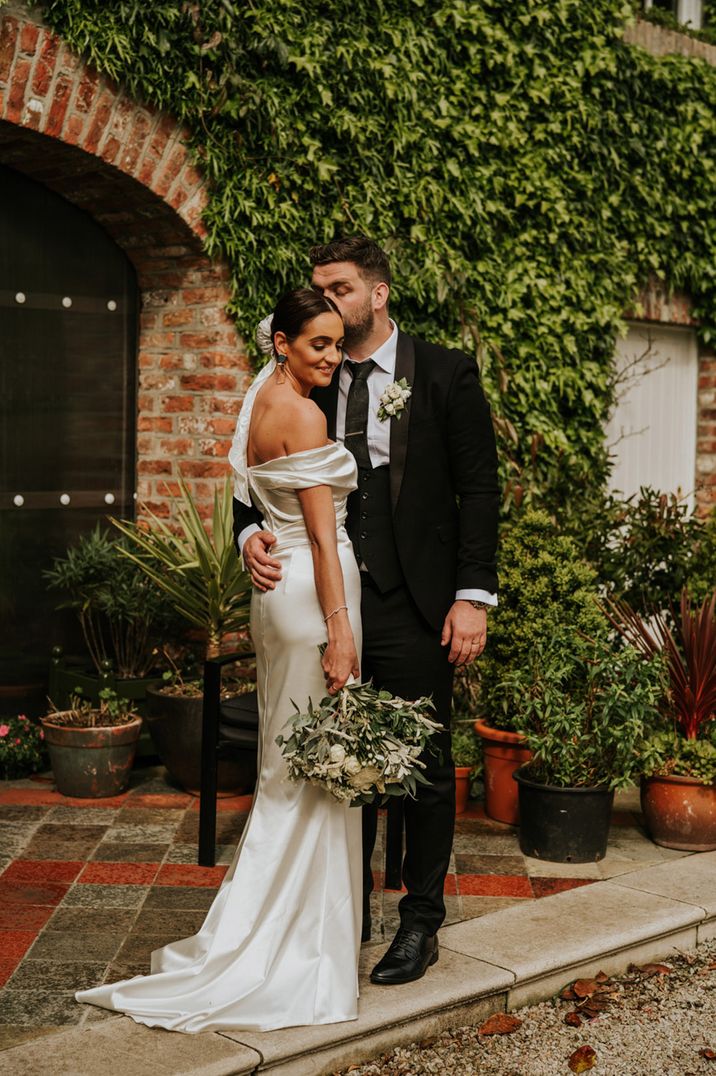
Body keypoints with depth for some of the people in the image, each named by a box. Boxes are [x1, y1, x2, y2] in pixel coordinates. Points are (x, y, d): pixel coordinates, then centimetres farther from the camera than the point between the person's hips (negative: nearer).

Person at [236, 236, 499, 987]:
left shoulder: (443, 375, -1)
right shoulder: (311, 383, 9)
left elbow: (478, 488, -3)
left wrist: (472, 596, -9)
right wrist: (251, 534, -12)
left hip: (414, 611, -3)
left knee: (424, 768, 6)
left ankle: (421, 924, 21)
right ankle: (347, 913, 27)